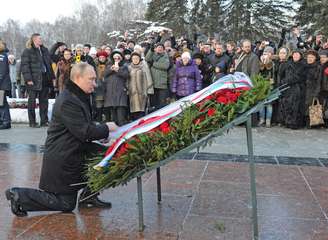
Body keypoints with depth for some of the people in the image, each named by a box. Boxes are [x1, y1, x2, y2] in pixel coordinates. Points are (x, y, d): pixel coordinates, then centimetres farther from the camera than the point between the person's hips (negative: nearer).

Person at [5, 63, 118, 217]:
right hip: (62, 159, -10)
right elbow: (84, 132, -27)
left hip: (74, 154, 10)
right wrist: (106, 128, -14)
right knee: (66, 205, 0)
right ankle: (19, 195, 7)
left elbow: (86, 126, 16)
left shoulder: (80, 97, 10)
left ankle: (88, 196, 12)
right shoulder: (67, 101, -24)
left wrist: (102, 129, -2)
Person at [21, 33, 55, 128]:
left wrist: (52, 76, 12)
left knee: (44, 100, 8)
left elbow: (49, 64, 19)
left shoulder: (44, 50, 16)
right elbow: (24, 66, -10)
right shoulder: (27, 51, -3)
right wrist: (28, 79, -18)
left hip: (45, 78, 6)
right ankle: (32, 122, 7)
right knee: (32, 100, 1)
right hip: (34, 80, -6)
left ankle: (44, 121, 14)